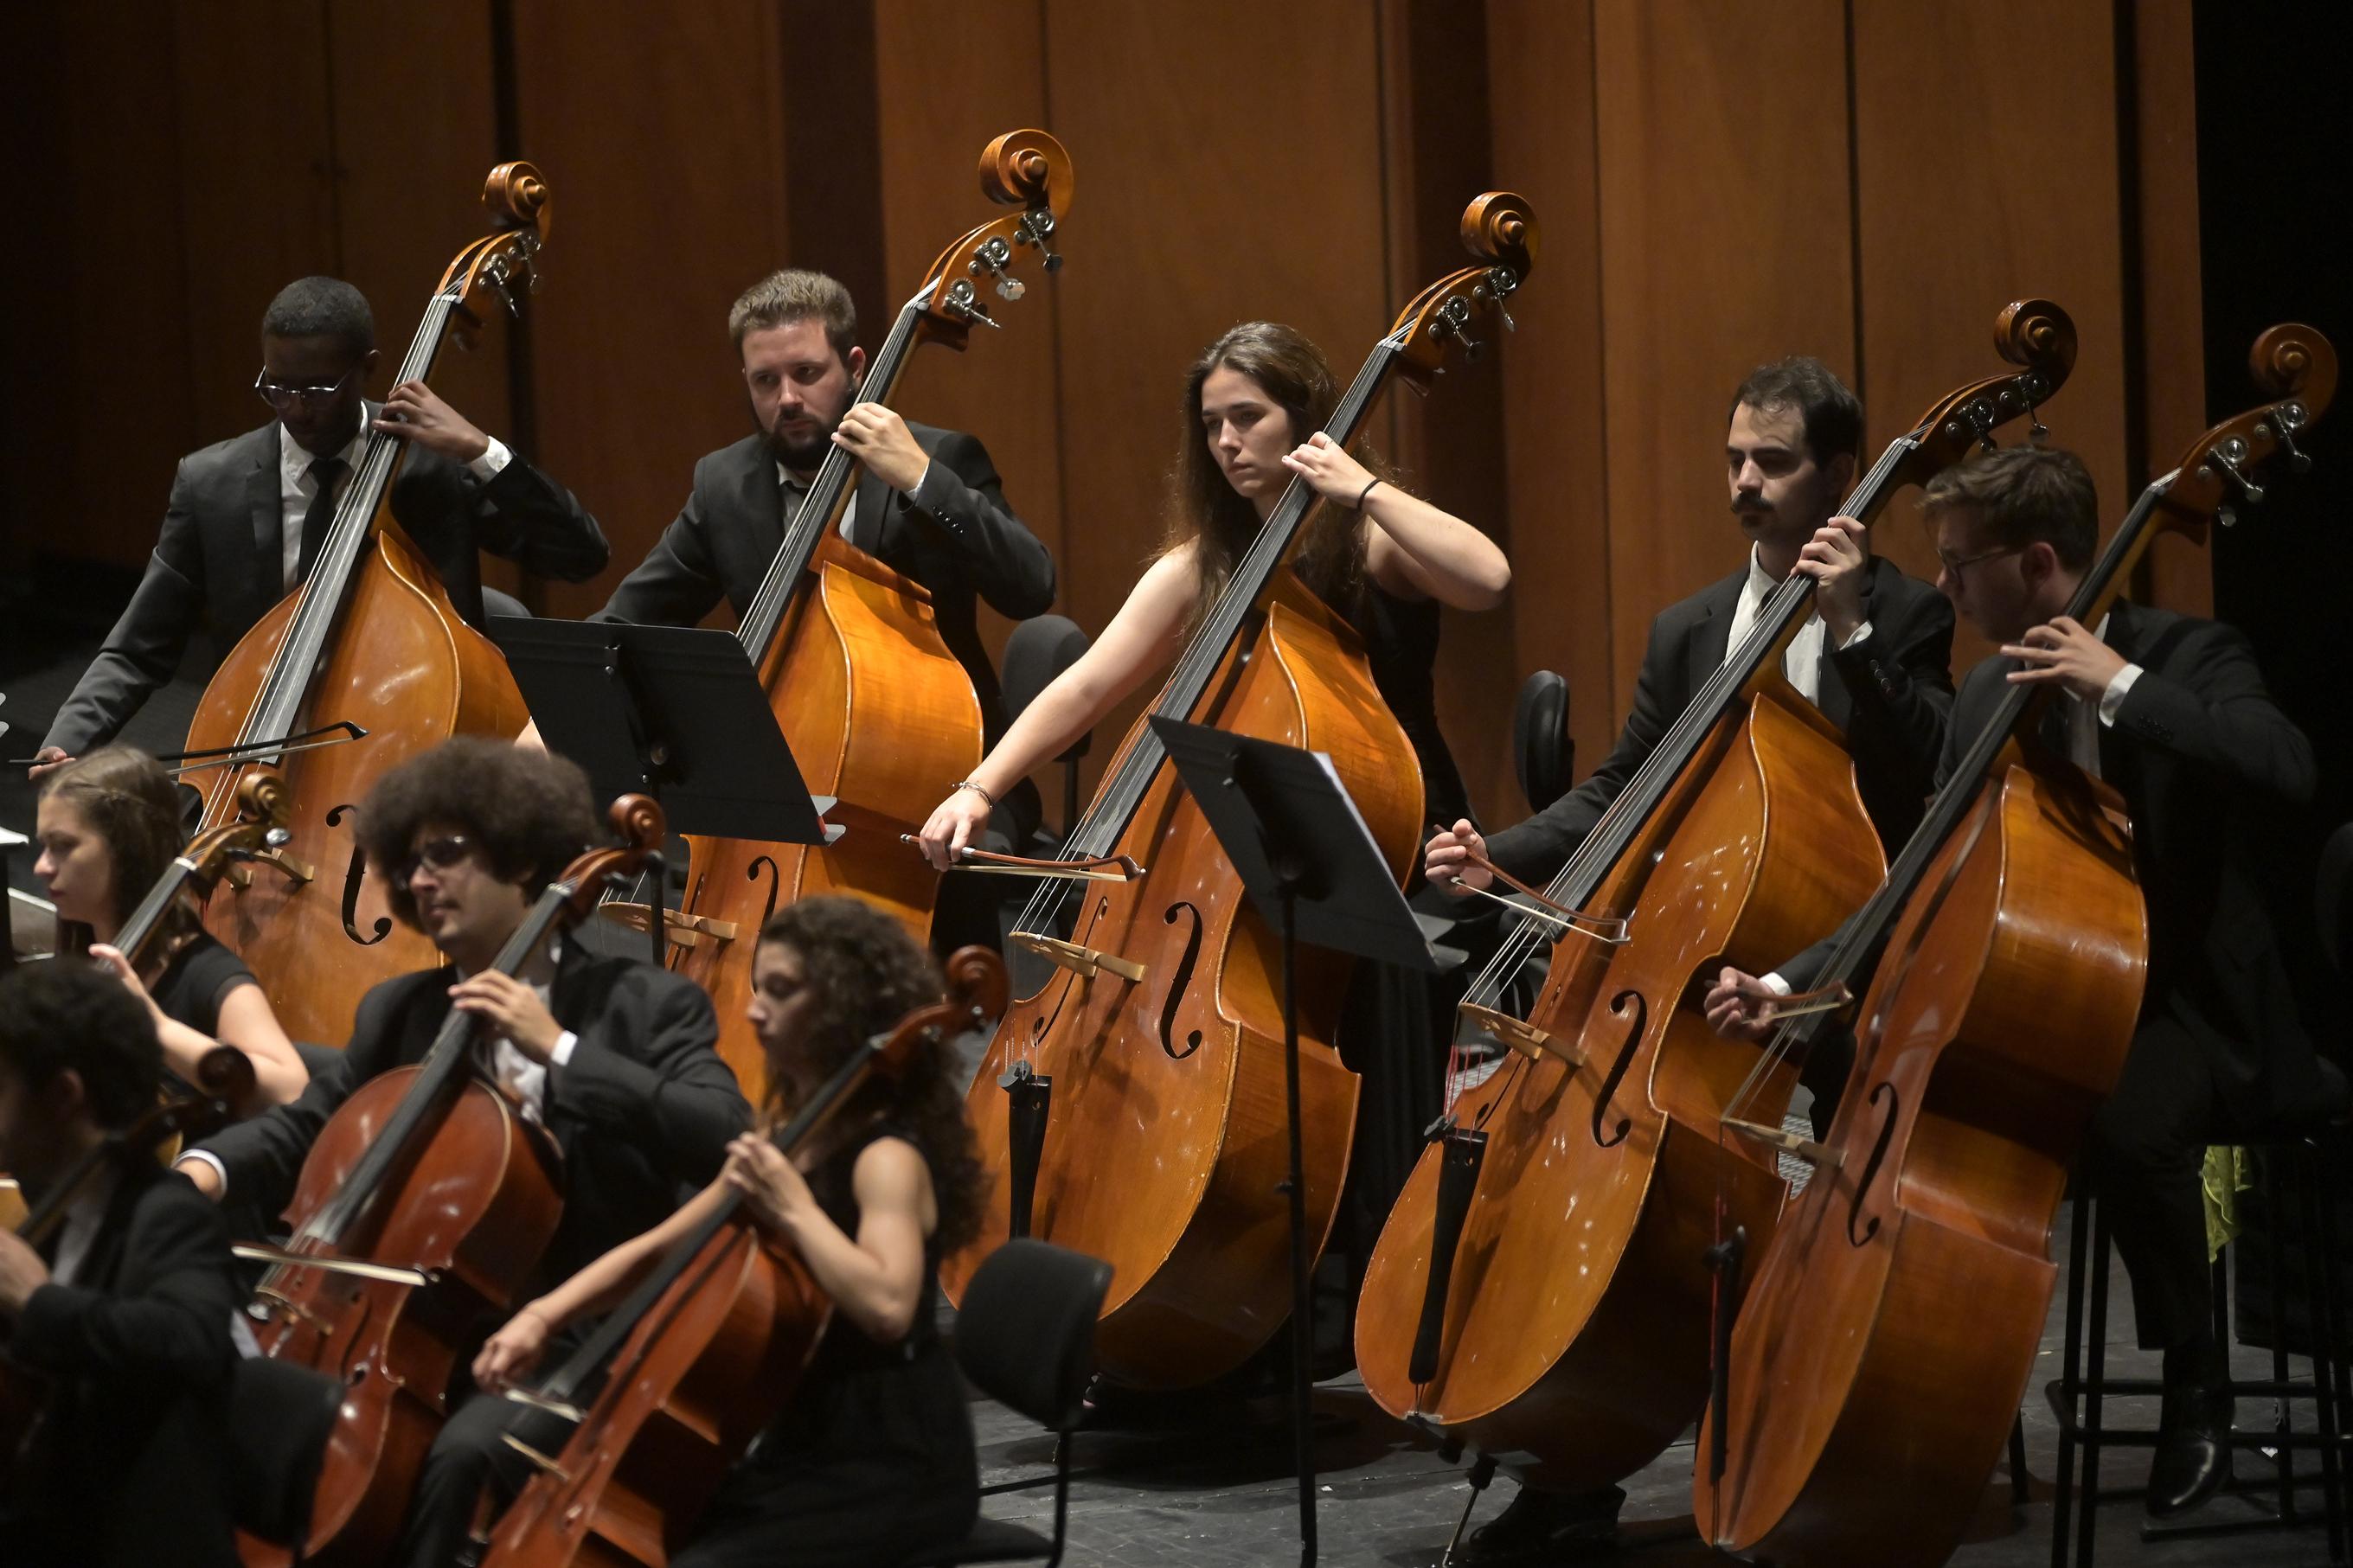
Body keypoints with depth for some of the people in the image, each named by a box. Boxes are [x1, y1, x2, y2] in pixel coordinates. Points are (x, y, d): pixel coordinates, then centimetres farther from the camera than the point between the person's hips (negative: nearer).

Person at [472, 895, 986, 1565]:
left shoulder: (886, 1157, -17)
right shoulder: (795, 1145, 11)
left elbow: (885, 1305, -36)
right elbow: (657, 1251, 18)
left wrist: (795, 1208, -26)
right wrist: (543, 1315, 4)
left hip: (893, 1476, -9)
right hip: (804, 1450, 9)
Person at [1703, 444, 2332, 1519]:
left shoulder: (2187, 658, -10)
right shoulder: (1990, 697, 9)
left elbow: (2287, 770, -31)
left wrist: (2123, 687, -32)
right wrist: (1788, 987, 1)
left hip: (2189, 1006, -7)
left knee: (2128, 1128, -38)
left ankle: (2197, 1384, -14)